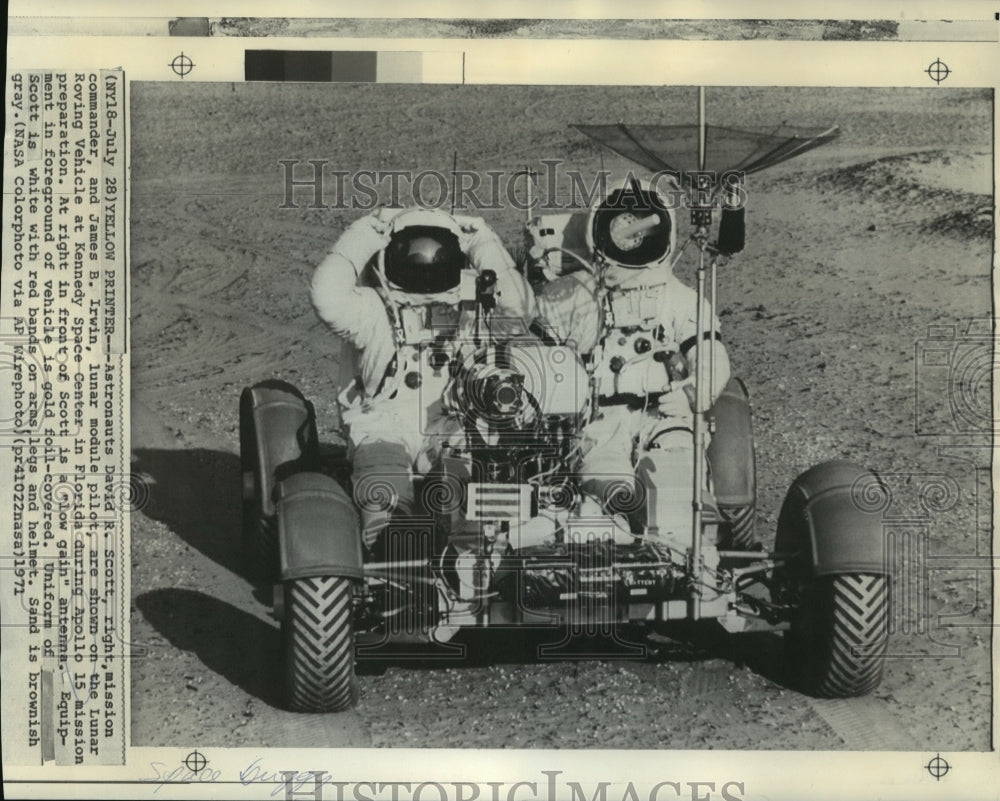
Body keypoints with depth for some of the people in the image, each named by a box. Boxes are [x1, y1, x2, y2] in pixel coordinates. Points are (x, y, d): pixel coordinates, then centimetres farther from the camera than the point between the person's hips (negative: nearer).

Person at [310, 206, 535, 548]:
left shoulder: (468, 309, 6)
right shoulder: (374, 312, -1)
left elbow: (519, 309, -11)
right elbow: (327, 295, -21)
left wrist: (483, 246, -4)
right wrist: (368, 233, -11)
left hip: (452, 434, 2)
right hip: (384, 430, -2)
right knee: (385, 498, -33)